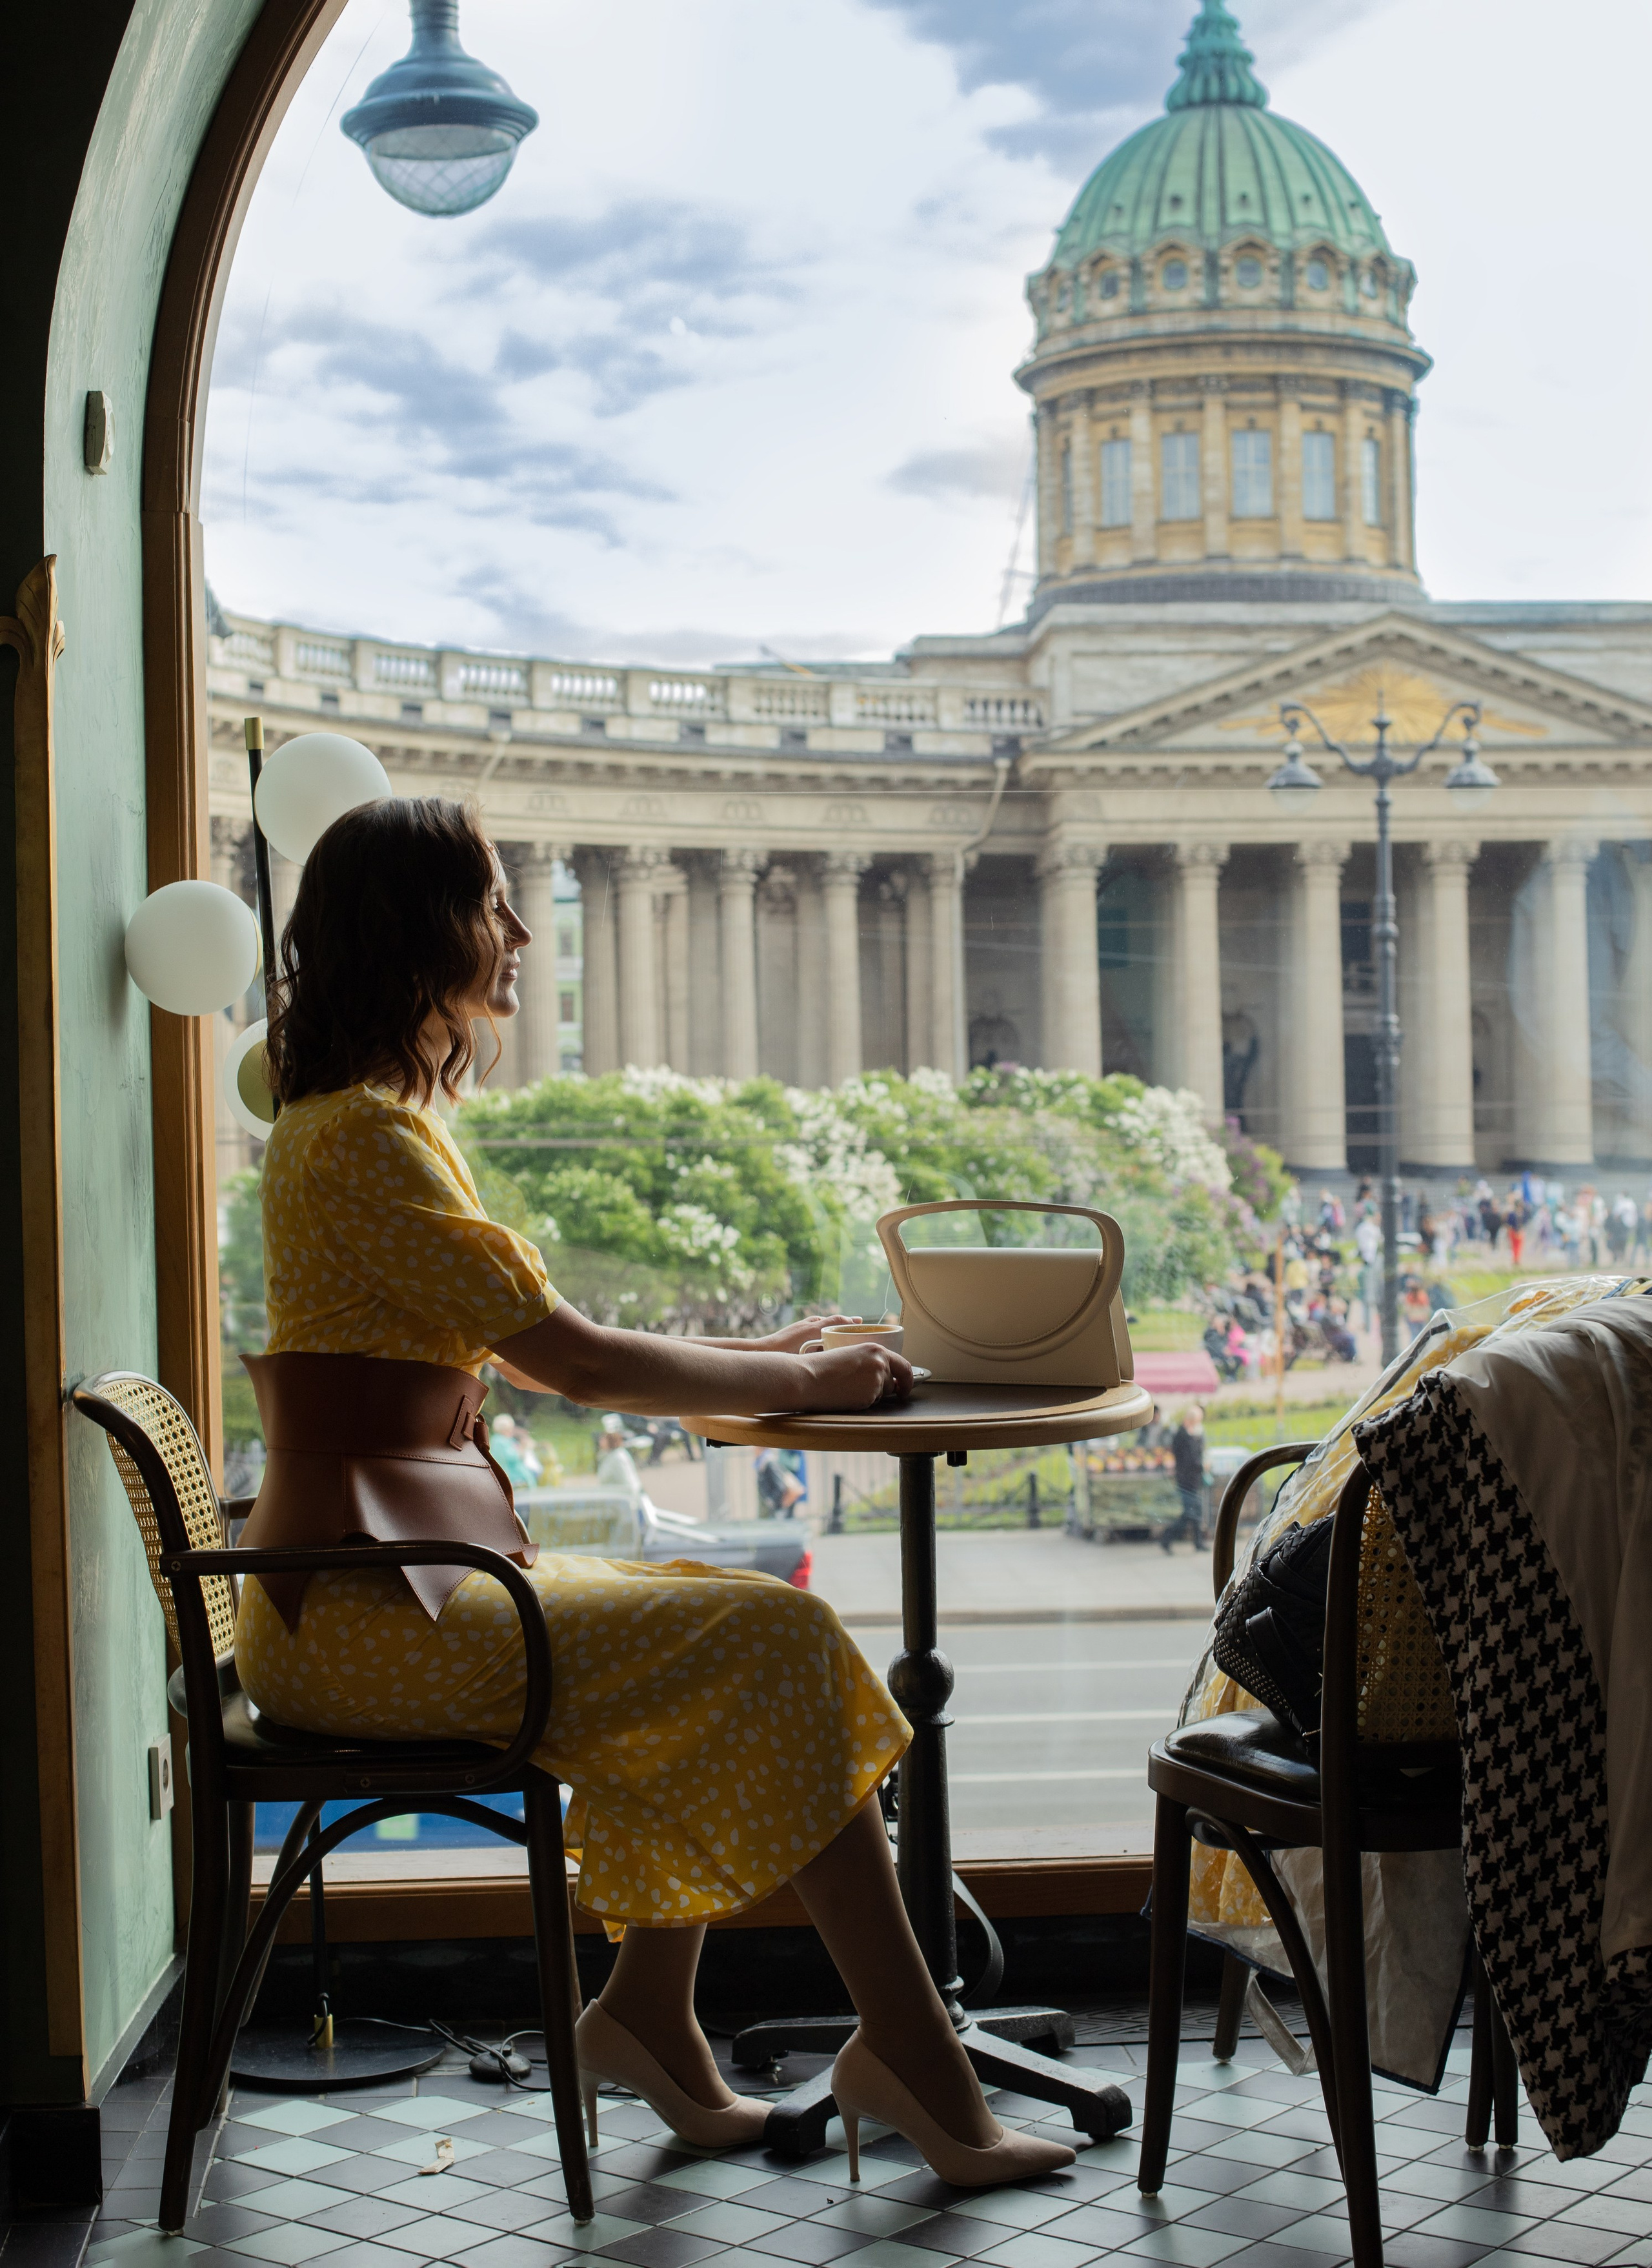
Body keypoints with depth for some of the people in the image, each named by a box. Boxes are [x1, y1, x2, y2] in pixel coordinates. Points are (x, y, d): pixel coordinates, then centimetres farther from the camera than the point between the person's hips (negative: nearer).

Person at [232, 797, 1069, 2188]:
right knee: (775, 1643, -14)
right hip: (365, 1616, -10)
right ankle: (915, 2063, -8)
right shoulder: (365, 1138, -16)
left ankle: (649, 2014, 8)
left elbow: (537, 1354, 18)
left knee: (731, 1631, 7)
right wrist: (800, 1385, -7)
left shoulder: (380, 1120, 17)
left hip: (413, 1580, 10)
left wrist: (757, 1354, 11)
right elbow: (573, 1361, -18)